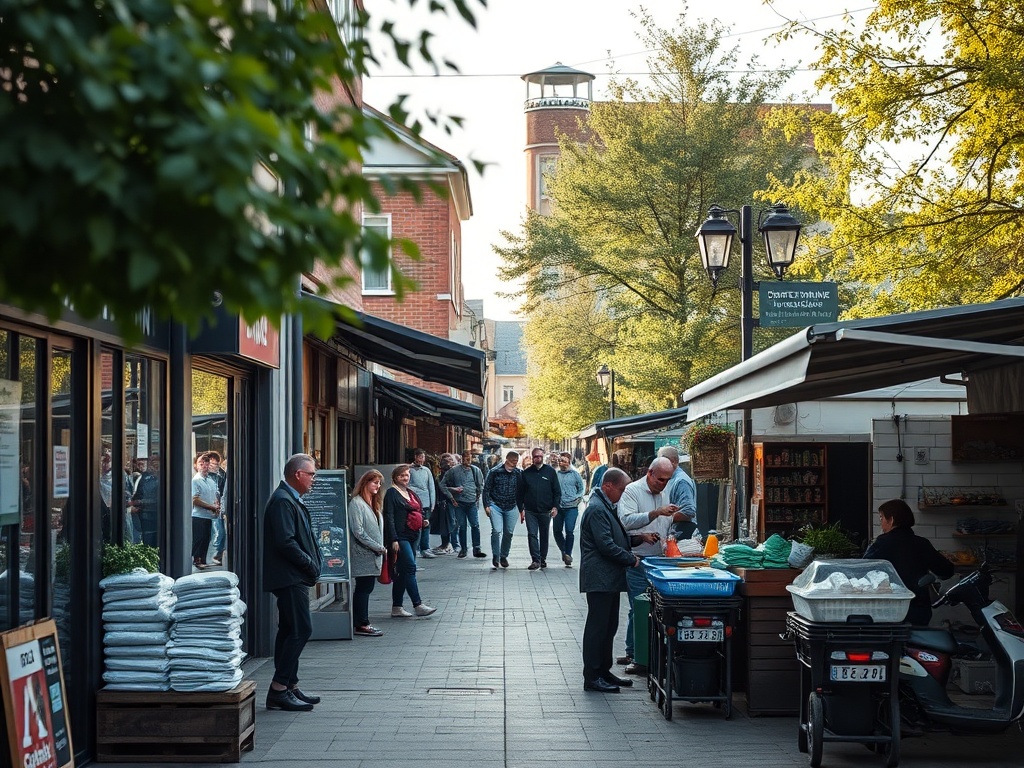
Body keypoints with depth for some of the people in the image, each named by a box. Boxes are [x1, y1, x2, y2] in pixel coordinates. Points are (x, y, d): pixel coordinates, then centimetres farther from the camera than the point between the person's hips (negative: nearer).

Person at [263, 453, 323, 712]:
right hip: (289, 577, -11)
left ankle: (290, 687, 17)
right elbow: (285, 542, -22)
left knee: (290, 630, 12)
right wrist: (311, 564, -14)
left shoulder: (291, 500, 18)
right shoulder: (283, 501, -16)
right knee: (301, 629, -13)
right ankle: (278, 690, -12)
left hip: (293, 578, 11)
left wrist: (313, 562, 9)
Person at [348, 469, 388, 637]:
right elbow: (358, 532, -18)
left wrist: (381, 548, 6)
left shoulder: (373, 503, 16)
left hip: (374, 554, 9)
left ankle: (362, 623, 14)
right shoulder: (356, 503, -12)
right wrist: (378, 547, -15)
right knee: (363, 588, -6)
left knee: (366, 588, 10)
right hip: (363, 554, -9)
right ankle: (361, 625, -2)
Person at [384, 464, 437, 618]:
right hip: (400, 538, -9)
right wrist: (394, 539, -18)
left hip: (412, 536, 9)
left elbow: (419, 512, 31)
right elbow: (389, 517, -12)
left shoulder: (411, 493, 19)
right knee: (410, 568, -14)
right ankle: (418, 605, -15)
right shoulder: (392, 493, -6)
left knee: (402, 572, 9)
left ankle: (396, 608, 13)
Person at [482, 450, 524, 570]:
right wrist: (487, 505, -7)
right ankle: (495, 558, -8)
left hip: (511, 508, 3)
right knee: (496, 531, -15)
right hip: (495, 506, -3)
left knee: (508, 533, 6)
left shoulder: (519, 474, 4)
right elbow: (486, 489, 0)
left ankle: (504, 556, 22)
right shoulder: (495, 472, -4)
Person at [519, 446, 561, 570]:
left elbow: (557, 491, 4)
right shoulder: (526, 473, 4)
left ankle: (543, 559, 22)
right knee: (532, 535, -10)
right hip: (530, 511, 0)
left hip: (545, 511, 0)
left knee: (544, 536, 11)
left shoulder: (550, 471, 3)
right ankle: (535, 560, -10)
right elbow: (521, 493, 7)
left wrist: (555, 506, -6)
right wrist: (521, 509, 1)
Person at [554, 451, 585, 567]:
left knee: (569, 531, -9)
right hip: (558, 507, 3)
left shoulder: (575, 474, 1)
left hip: (571, 507, -3)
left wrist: (577, 499, -3)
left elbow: (582, 488, 9)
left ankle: (568, 554, 0)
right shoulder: (556, 474, 7)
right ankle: (564, 551, 28)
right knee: (557, 530, 8)